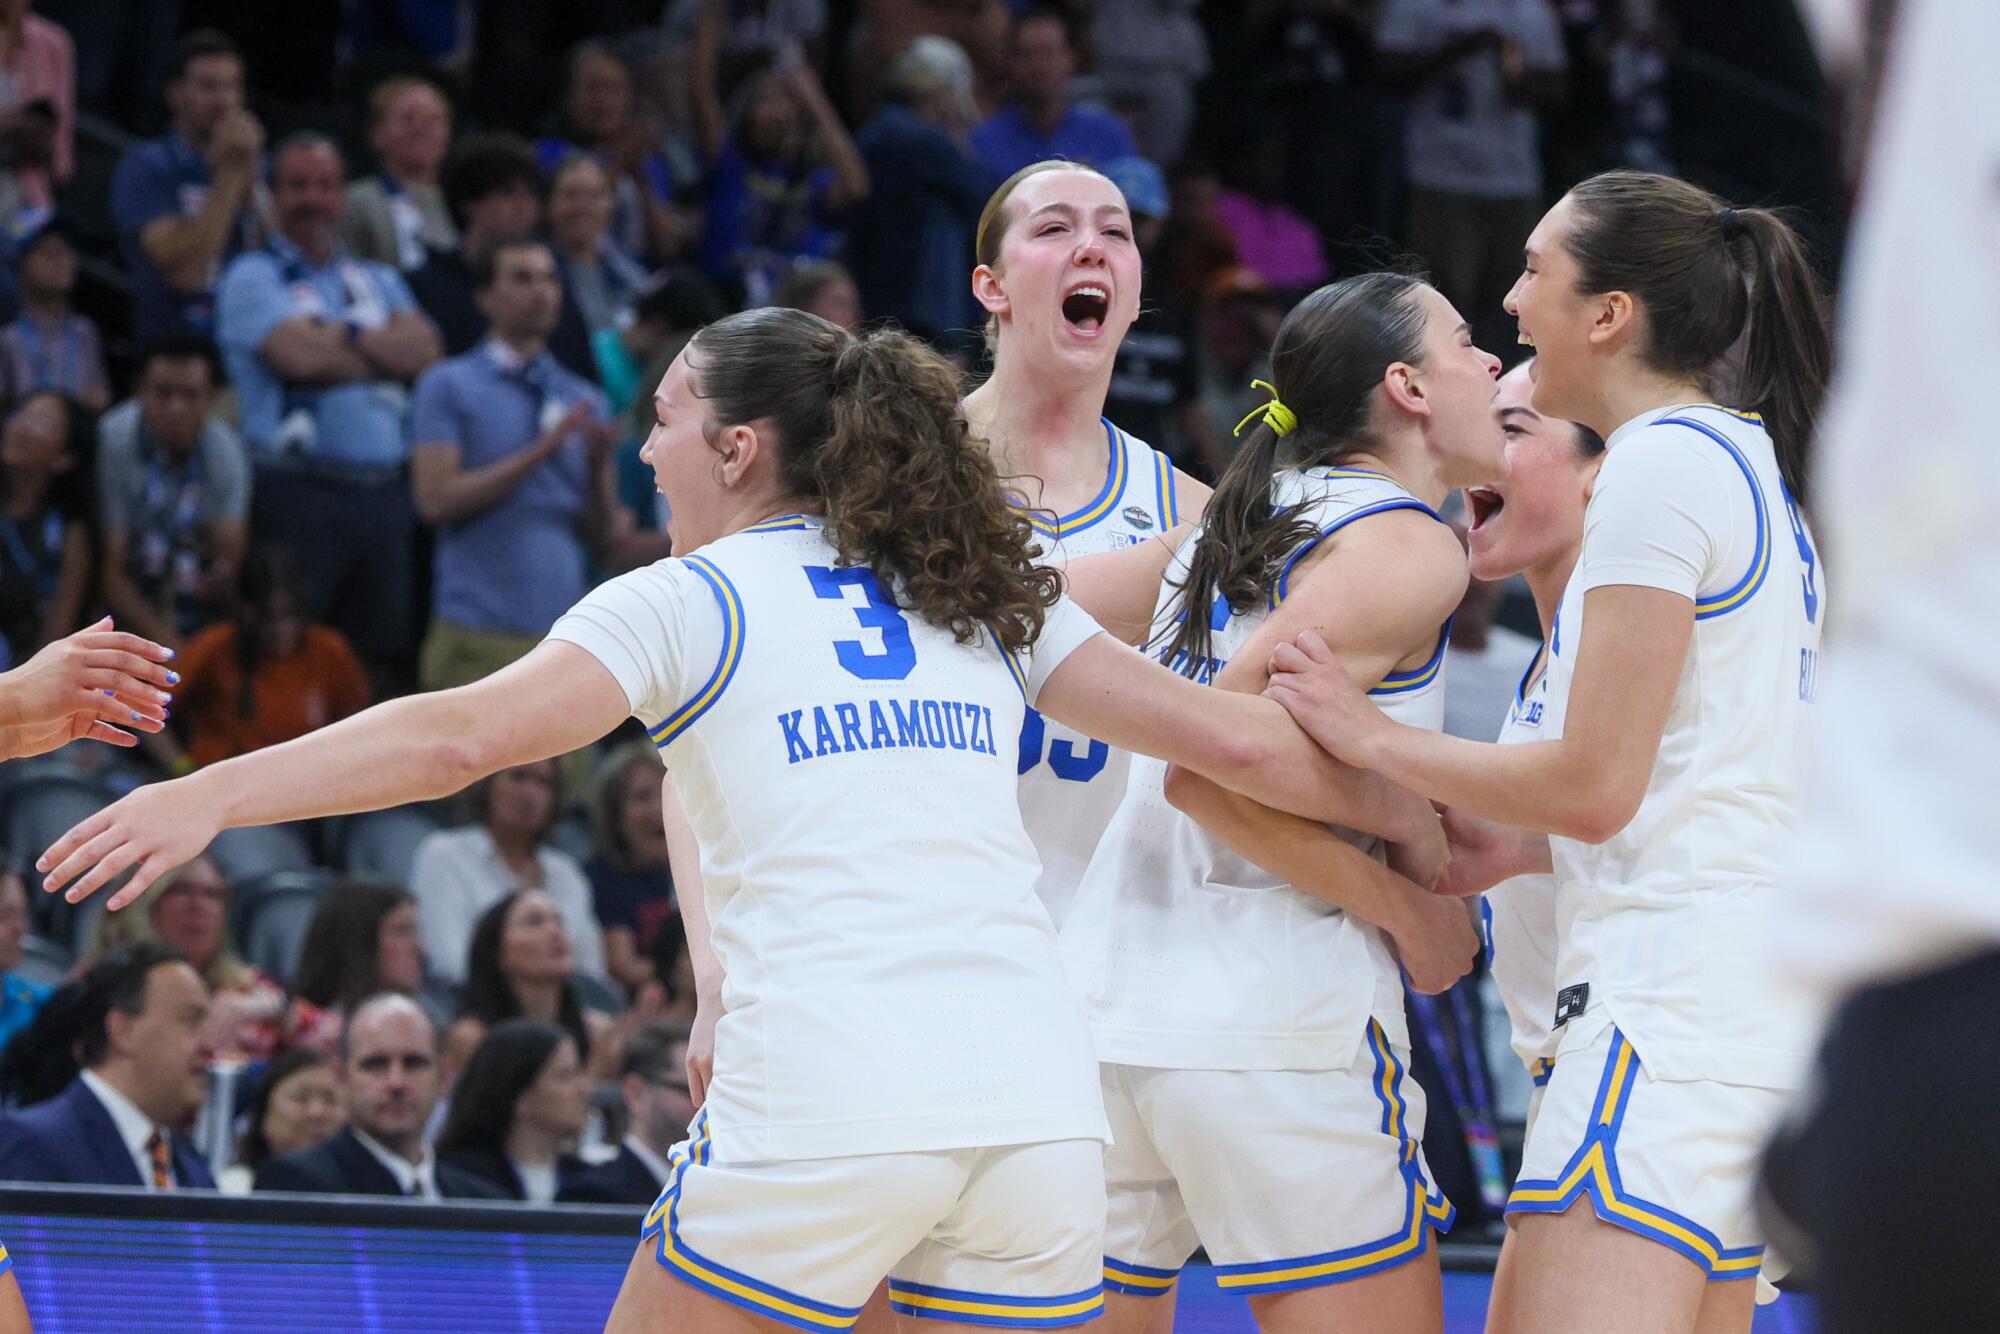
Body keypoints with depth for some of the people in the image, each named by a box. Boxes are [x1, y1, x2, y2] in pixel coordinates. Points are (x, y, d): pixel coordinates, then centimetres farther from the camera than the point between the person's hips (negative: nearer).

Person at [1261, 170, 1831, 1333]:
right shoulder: (1754, 464, 20)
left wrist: (1374, 738, -3)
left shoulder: (1662, 462, -9)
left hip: (1670, 1001, -10)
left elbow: (1595, 783, -13)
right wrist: (1527, 846, 18)